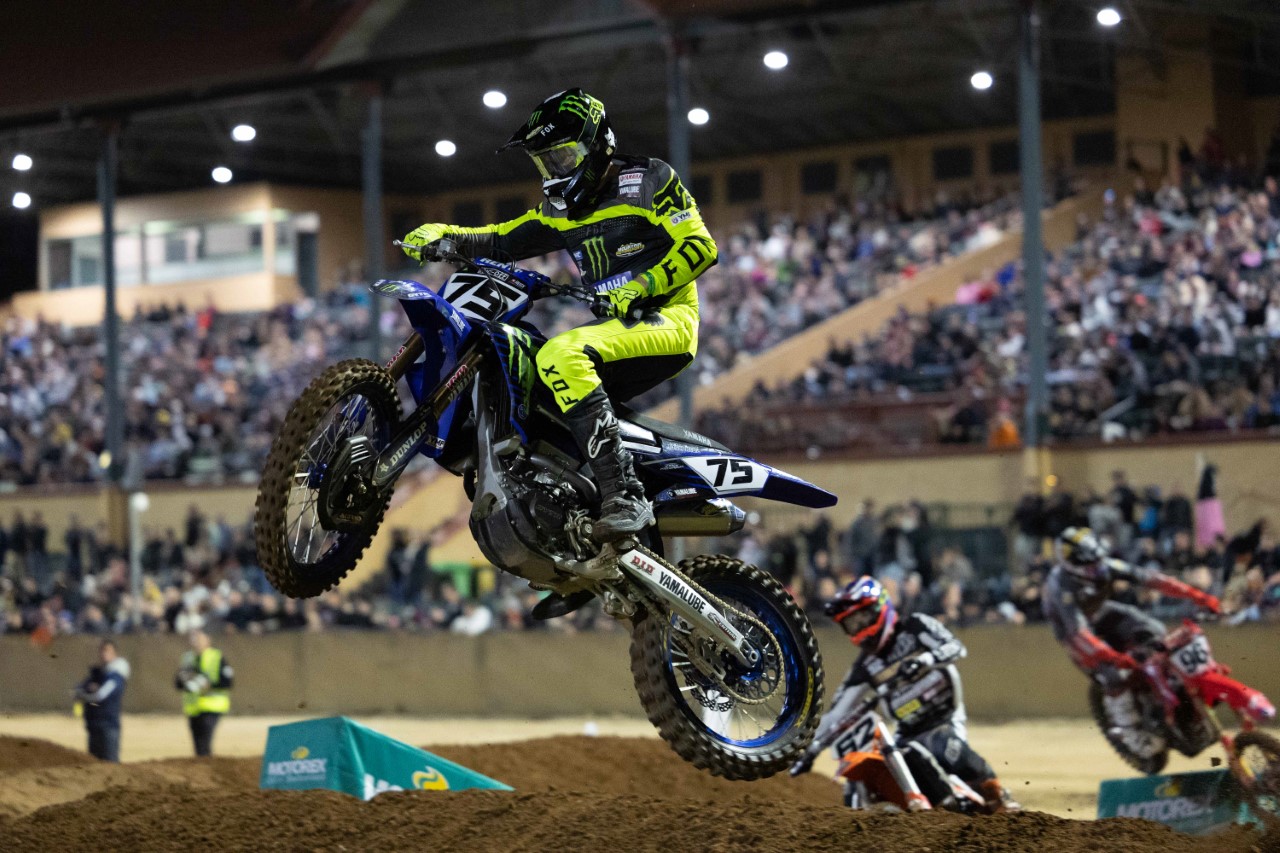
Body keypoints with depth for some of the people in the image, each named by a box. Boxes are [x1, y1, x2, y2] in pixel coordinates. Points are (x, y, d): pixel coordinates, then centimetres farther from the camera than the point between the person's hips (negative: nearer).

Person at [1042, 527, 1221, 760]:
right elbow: (1078, 631, -43)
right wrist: (1112, 656, -56)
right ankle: (1129, 731, -8)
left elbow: (1147, 577, -22)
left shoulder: (1104, 566, -19)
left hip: (1103, 614, 6)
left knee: (1152, 632, -19)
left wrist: (1195, 594, -28)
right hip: (1076, 630, -6)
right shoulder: (1061, 586, -34)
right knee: (1115, 675, -26)